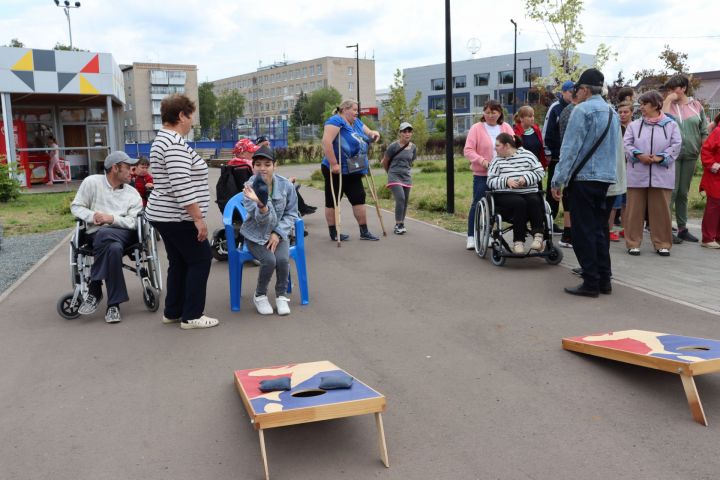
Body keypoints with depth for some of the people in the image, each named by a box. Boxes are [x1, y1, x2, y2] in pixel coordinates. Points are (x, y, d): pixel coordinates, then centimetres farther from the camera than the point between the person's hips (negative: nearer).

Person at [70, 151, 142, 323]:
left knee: (104, 235, -37)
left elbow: (133, 222, 2)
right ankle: (113, 304, -30)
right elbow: (76, 206, 10)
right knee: (114, 248, -37)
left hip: (123, 233, 1)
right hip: (96, 234, -1)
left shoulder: (133, 193, 13)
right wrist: (92, 216, -9)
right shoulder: (92, 182, 9)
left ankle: (94, 290, -24)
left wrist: (112, 218, -13)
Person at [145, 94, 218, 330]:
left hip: (165, 215, 10)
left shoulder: (163, 139, 15)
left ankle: (172, 312, 22)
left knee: (179, 262, 16)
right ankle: (191, 316, 3)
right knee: (200, 260, -1)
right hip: (177, 217, -10)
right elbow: (181, 187, -26)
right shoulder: (175, 143, -19)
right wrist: (198, 218, -23)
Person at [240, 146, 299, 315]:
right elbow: (262, 219, -26)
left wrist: (277, 233, -13)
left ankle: (281, 296, 1)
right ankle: (259, 296, 2)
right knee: (269, 260, -26)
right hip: (256, 235, -2)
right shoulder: (250, 188, -16)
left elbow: (291, 214, 1)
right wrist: (261, 204, -48)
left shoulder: (286, 185, -9)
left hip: (278, 233, 2)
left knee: (283, 259, -25)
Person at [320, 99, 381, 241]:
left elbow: (368, 133, 23)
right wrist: (334, 164, -27)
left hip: (353, 171, 9)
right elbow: (326, 142, -25)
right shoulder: (336, 120, -14)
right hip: (336, 170, -8)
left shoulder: (356, 122, 13)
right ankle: (333, 233, 11)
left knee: (359, 199, 7)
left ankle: (364, 232, 13)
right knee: (333, 201, 3)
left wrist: (374, 134, -4)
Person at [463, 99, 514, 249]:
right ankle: (471, 237, 8)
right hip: (481, 174, -3)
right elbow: (468, 150, -7)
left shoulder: (506, 128, 9)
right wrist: (482, 161, -21)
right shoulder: (476, 128, -2)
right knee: (478, 204, 0)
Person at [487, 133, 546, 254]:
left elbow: (540, 172, 7)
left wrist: (526, 178, -10)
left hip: (529, 193, 1)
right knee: (519, 203, -33)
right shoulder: (497, 160, 13)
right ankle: (518, 242, -34)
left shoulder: (527, 155, 12)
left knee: (535, 201, -32)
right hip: (506, 195, -1)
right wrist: (506, 181, -11)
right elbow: (490, 181, 6)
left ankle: (537, 235, -32)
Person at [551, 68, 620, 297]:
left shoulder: (582, 110, -11)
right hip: (606, 177, 8)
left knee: (584, 231, -2)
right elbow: (613, 148, 19)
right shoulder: (613, 113, 15)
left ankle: (591, 283, 0)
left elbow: (570, 148, -15)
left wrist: (558, 180, -13)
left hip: (583, 178, -8)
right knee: (600, 228, 13)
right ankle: (604, 280, 17)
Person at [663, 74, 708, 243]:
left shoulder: (696, 106, 7)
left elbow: (704, 131, 9)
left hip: (691, 155, 3)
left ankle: (682, 228, 20)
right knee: (671, 190, -7)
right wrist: (668, 101, -14)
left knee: (683, 192, 12)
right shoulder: (669, 105, 1)